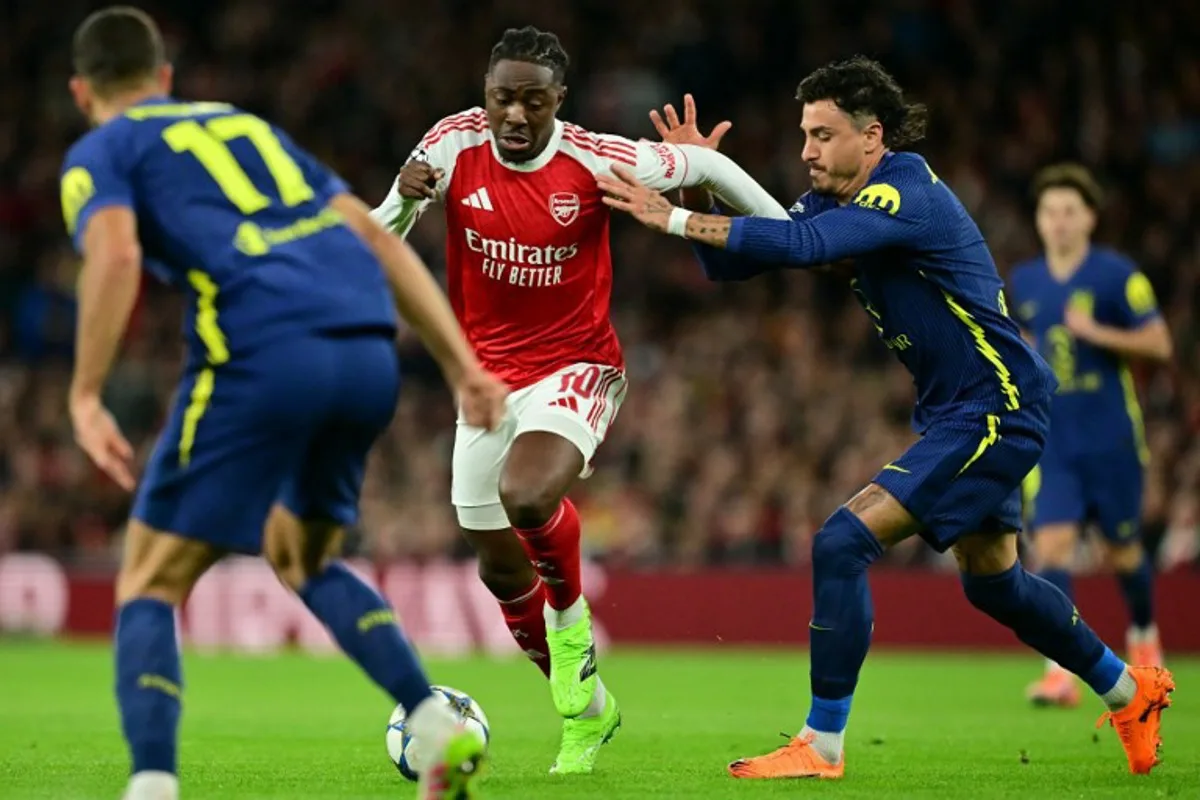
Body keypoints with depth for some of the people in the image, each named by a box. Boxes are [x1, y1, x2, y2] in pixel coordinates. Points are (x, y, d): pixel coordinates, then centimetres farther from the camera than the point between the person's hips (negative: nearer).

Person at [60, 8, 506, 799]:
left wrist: (86, 398, -10)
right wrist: (464, 366, 20)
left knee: (151, 583, 7)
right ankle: (441, 727, 11)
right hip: (370, 350, 6)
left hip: (265, 355, -6)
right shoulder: (250, 126, 32)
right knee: (301, 557, 27)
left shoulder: (100, 153, 14)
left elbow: (115, 257, -9)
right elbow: (379, 240, 24)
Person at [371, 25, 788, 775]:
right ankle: (588, 710, 32)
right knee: (502, 571, 9)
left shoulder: (595, 161, -17)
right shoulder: (454, 145, -11)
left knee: (528, 496, -34)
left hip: (575, 368, -4)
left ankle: (572, 620, -2)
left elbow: (703, 163, -2)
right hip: (489, 375, 4)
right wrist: (405, 200, -29)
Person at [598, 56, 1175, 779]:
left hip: (993, 413, -11)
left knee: (843, 542, -18)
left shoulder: (905, 197, -21)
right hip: (956, 413, 11)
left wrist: (675, 219, -36)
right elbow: (732, 264, 4)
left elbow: (800, 246, -37)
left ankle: (822, 746, -11)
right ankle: (1132, 691, 42)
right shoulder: (837, 199, 7)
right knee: (993, 582, 23)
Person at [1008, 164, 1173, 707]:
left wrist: (1097, 333, -21)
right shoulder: (1023, 282, 7)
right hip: (1051, 441, 3)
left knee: (1122, 549, 9)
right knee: (1052, 545, -13)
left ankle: (1143, 637, 39)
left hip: (1110, 437, -3)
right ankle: (1061, 672, -18)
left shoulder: (1116, 275, -7)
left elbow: (1158, 343, -11)